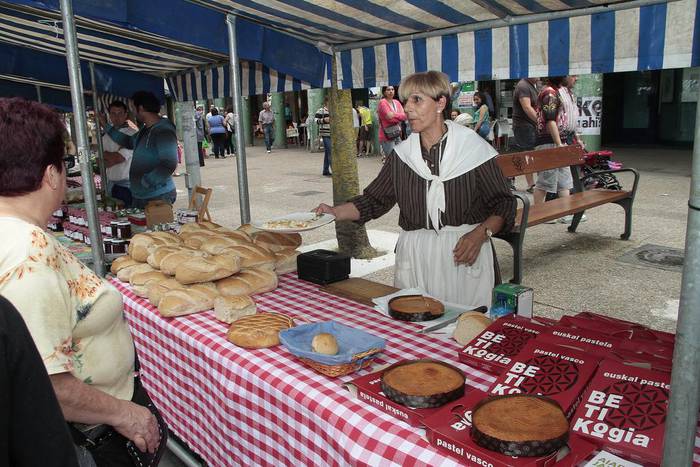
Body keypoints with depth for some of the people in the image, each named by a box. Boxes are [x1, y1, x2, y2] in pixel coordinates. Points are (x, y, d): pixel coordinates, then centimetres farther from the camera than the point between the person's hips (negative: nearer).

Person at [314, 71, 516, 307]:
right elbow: (374, 200, 9)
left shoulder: (473, 148, -5)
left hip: (465, 257, -3)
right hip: (414, 257, 3)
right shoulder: (401, 154, 5)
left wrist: (480, 234, -18)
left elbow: (503, 204, -2)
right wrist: (336, 212, -5)